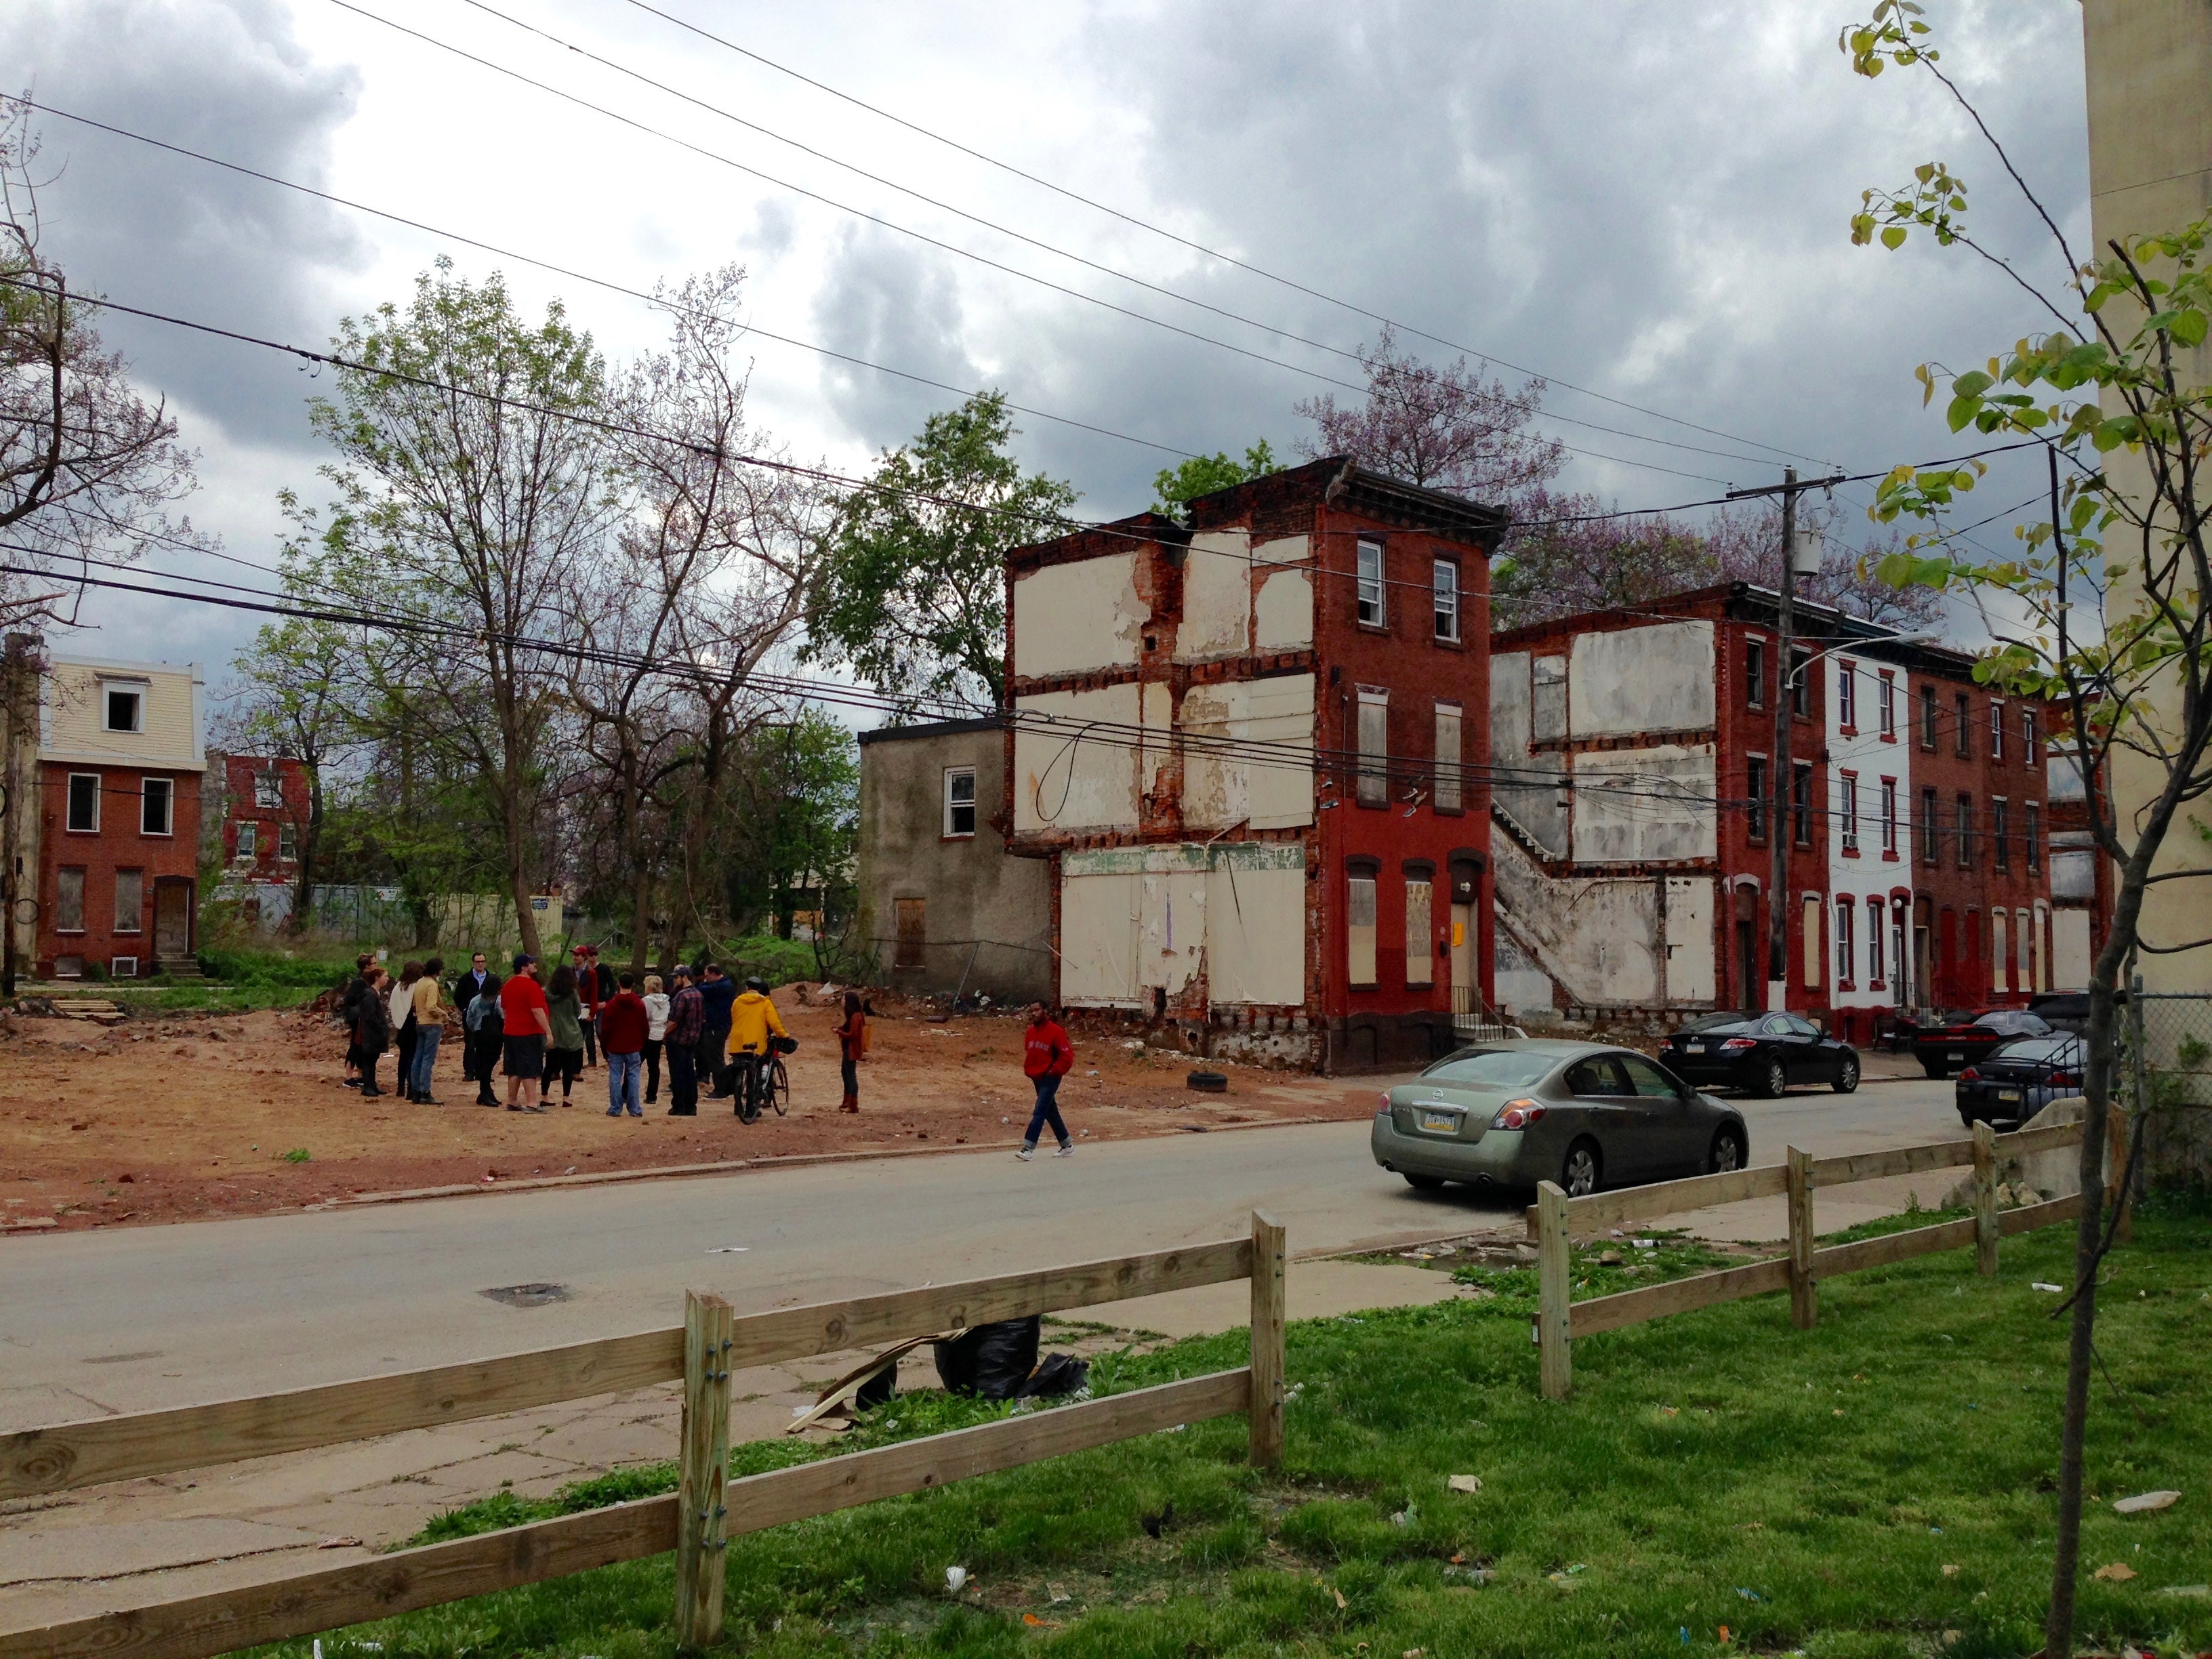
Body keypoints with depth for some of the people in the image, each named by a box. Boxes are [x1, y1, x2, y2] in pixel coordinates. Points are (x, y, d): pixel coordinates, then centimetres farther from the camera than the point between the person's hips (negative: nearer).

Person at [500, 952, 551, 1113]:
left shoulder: (508, 985, 11)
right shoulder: (531, 986, -16)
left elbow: (504, 1009, 20)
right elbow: (537, 1011, -21)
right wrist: (549, 1032, -19)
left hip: (510, 1033, 8)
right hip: (530, 1034, -8)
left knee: (514, 1070, 13)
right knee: (530, 1070, -7)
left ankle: (512, 1102, 18)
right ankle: (531, 1104, -9)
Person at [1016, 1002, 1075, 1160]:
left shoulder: (1056, 1031, -14)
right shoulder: (1030, 1032, 8)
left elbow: (1067, 1056, -14)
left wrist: (1055, 1071, -15)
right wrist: (1028, 1069, 12)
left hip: (1050, 1079, -8)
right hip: (1036, 1078, 8)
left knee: (1039, 1113, -13)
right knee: (1051, 1112, 14)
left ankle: (1028, 1149, -17)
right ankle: (1067, 1145, 27)